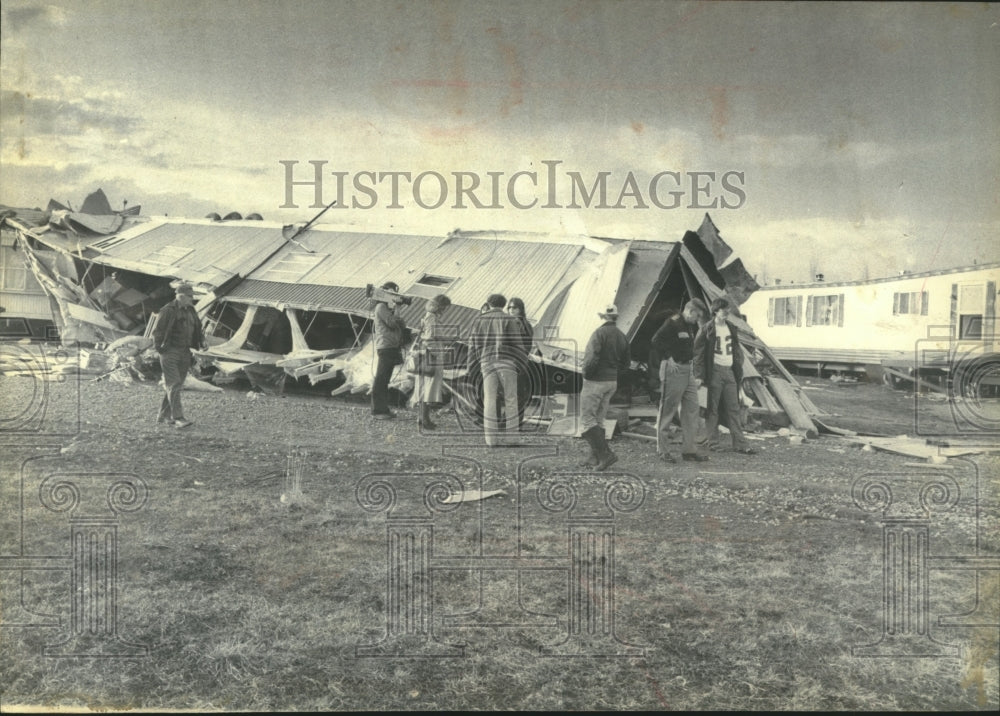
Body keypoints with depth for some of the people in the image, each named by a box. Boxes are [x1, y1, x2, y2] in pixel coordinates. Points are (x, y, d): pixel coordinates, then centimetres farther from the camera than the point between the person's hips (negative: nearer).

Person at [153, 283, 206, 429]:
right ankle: (178, 418, -17)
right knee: (174, 385, -12)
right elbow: (157, 331, -9)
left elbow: (197, 330, 18)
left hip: (184, 353, 7)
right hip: (169, 353, -7)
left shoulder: (190, 311, 11)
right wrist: (158, 348, -14)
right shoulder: (168, 311, -10)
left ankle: (164, 416, 20)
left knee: (176, 386, 9)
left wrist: (202, 341, 1)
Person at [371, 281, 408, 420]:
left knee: (384, 380, 13)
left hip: (391, 347, 10)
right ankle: (377, 411, -7)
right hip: (385, 347, -10)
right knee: (380, 379, -8)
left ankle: (383, 409, 18)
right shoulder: (381, 307, -8)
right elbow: (392, 323, -20)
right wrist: (394, 311, -4)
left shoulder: (386, 307, 22)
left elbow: (401, 325, 16)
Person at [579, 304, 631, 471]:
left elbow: (591, 358, -23)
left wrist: (586, 374, -8)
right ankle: (595, 457, 17)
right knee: (598, 420, 16)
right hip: (612, 382, 8)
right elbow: (626, 362, 13)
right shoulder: (622, 336, 8)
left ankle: (606, 454, -13)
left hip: (595, 381, -8)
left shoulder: (600, 333, -14)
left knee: (587, 421, -4)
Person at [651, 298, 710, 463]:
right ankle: (662, 450, 8)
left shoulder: (691, 325, 14)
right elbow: (657, 341, -20)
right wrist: (668, 358, -16)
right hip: (673, 370, -9)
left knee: (692, 408, 8)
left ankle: (689, 450, 14)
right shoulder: (673, 323, -13)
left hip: (687, 370, 9)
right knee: (667, 410, -1)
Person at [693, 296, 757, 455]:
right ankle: (712, 444, 6)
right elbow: (698, 353, -7)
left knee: (734, 409, 6)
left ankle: (740, 444, 8)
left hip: (729, 372, 6)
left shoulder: (730, 328, 13)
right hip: (714, 372, -6)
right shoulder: (707, 329, -6)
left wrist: (738, 371, 15)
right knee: (712, 409, 0)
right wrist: (699, 375, -12)